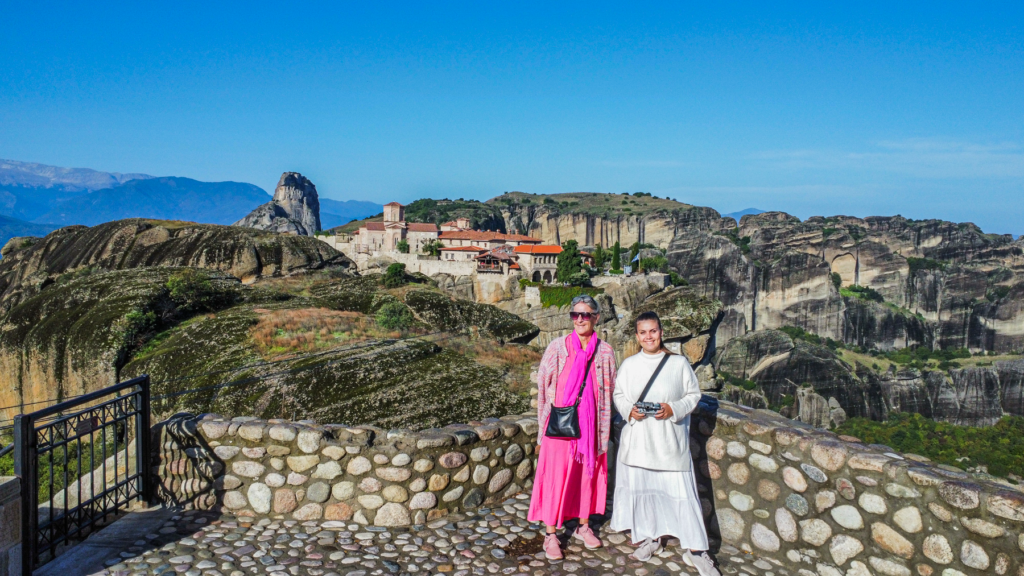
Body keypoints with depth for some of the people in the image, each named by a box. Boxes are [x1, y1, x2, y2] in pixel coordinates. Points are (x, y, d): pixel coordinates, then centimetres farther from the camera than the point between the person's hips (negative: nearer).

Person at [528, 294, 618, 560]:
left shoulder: (604, 351, -1)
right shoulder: (557, 348, -7)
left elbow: (609, 390, 7)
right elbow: (543, 385, 1)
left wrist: (604, 423, 5)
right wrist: (547, 418, 2)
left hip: (591, 424, 3)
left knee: (588, 473, 14)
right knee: (556, 476, 1)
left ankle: (583, 526, 32)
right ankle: (551, 535, 14)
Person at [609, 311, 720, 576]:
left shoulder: (679, 363, -3)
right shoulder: (628, 364, 3)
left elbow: (694, 394, 1)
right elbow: (618, 395, 10)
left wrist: (673, 409, -15)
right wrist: (629, 410, -9)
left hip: (670, 439, -3)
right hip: (637, 440, 3)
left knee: (680, 490, -2)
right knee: (641, 487, 11)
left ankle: (695, 549, 8)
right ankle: (651, 538, 31)